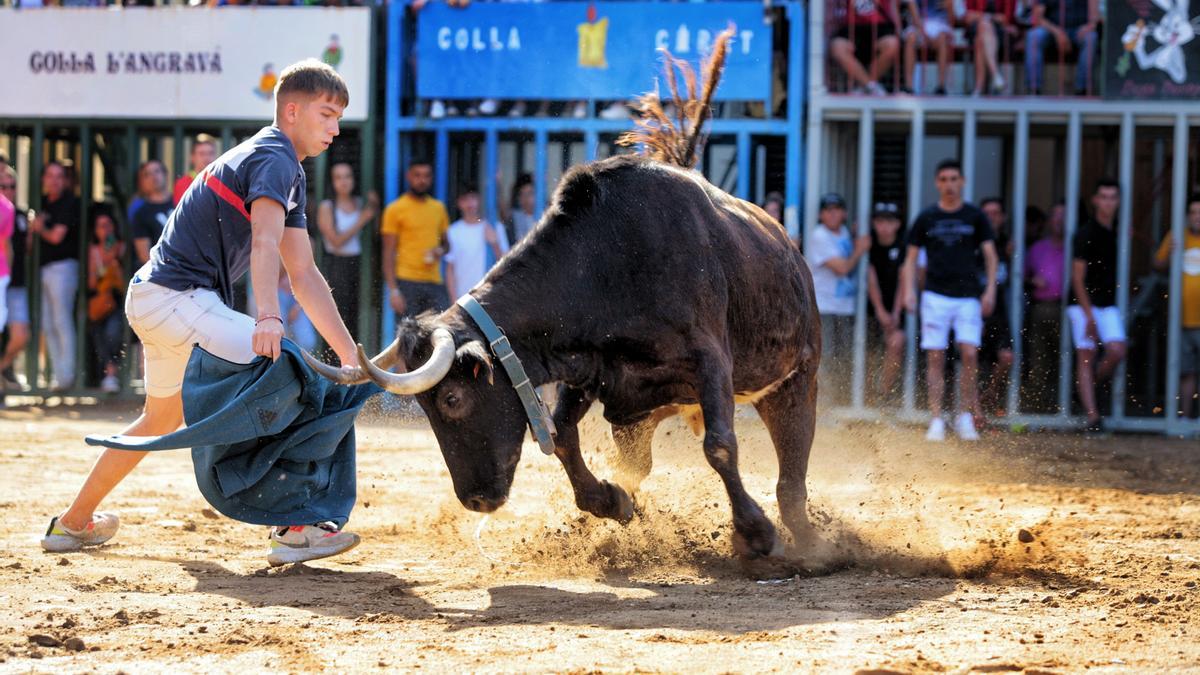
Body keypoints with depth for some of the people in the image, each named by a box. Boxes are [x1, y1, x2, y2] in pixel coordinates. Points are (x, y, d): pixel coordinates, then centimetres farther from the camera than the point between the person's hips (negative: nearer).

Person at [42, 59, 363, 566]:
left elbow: (304, 274, 17)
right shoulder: (275, 159, -13)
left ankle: (74, 523, 42)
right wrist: (268, 318, -48)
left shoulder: (291, 174, 19)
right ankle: (293, 529, -26)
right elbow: (264, 243, -32)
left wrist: (349, 352, 10)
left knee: (164, 417, 28)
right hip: (177, 296, -11)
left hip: (152, 297, 11)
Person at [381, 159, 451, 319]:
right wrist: (393, 290, -12)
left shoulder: (438, 208, 14)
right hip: (407, 282, -4)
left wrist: (441, 250, -1)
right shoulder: (395, 209, -1)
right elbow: (388, 253, -4)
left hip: (434, 283, 4)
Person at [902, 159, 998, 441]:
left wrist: (990, 290, -4)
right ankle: (936, 421, 0)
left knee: (970, 354, -11)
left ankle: (965, 417, 1)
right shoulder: (927, 218, 8)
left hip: (968, 296, 0)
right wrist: (909, 290, -2)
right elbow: (911, 257, 11)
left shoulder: (975, 217, 7)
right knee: (935, 358, -3)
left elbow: (990, 255, 8)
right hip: (935, 296, 0)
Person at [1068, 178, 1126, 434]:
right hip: (1083, 304, -6)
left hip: (1109, 304, 6)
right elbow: (1077, 277, -13)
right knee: (1086, 356, -6)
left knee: (1117, 352, -9)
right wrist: (1088, 314, -17)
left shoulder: (1116, 231, 8)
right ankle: (1092, 416, -8)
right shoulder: (1086, 234, -11)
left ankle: (1091, 388, 16)